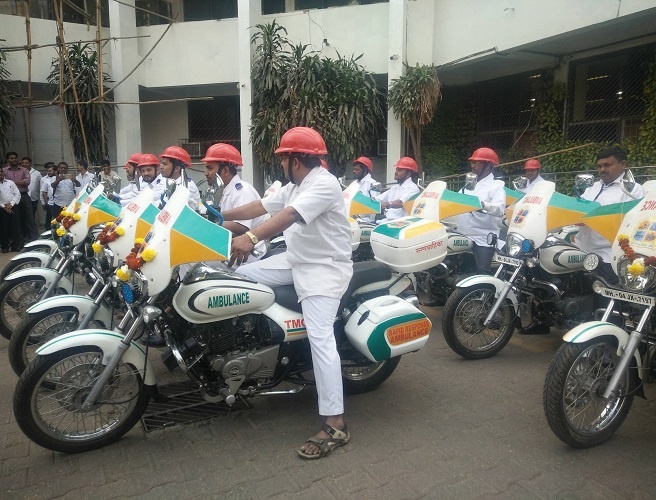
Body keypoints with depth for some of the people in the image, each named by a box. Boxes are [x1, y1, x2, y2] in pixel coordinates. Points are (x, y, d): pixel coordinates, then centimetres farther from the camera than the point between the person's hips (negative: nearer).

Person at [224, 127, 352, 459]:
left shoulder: (324, 184, -17)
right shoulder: (295, 187, 16)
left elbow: (289, 216, -33)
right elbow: (261, 206, 20)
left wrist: (251, 237, -45)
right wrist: (222, 216, 20)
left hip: (326, 268, -10)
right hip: (296, 262, 10)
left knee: (320, 338, -20)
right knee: (241, 276, 6)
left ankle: (335, 425, -18)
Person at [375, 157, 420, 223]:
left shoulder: (412, 188, -5)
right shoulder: (394, 188, 24)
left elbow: (401, 202, -25)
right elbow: (377, 199, 19)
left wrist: (388, 204, -44)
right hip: (387, 221, 8)